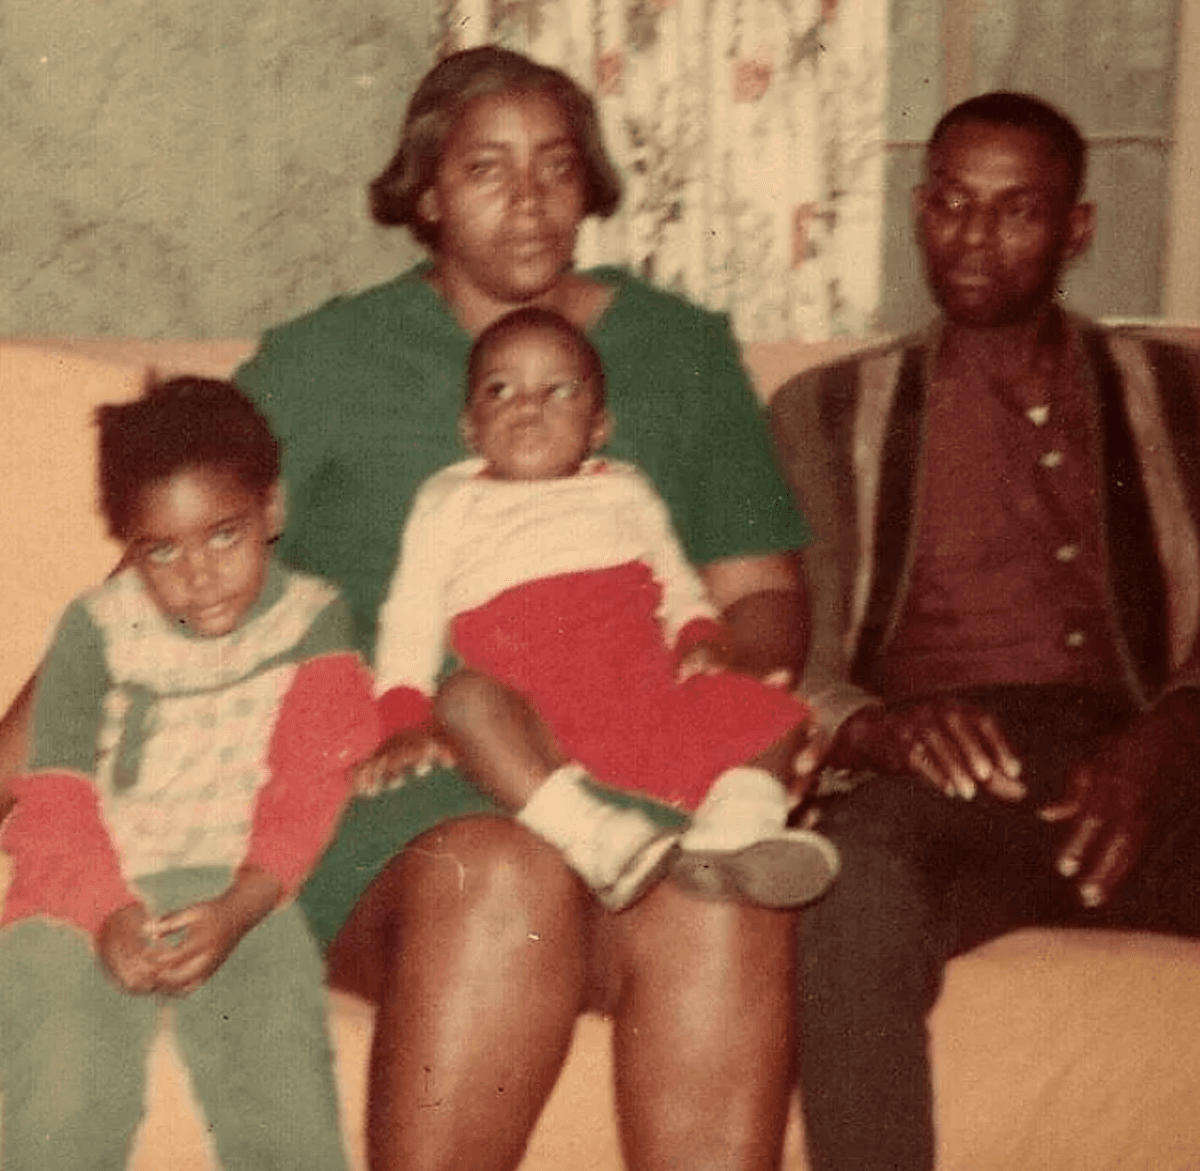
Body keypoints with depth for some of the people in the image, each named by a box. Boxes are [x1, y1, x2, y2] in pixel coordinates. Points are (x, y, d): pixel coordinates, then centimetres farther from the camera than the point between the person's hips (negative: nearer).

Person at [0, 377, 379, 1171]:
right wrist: (108, 913, -19)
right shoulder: (96, 628, 1)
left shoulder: (312, 620, 2)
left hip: (240, 890, 0)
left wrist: (239, 908, -20)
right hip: (95, 894, 0)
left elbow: (312, 784, -4)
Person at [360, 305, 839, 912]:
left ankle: (735, 830, -36)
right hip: (536, 722, -3)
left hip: (652, 702, 4)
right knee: (465, 698, -35)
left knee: (768, 709, -15)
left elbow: (679, 588, 28)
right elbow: (409, 624, 16)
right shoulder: (449, 503, 21)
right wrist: (407, 721, -1)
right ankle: (600, 839, -47)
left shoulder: (625, 492, 28)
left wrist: (700, 642, 4)